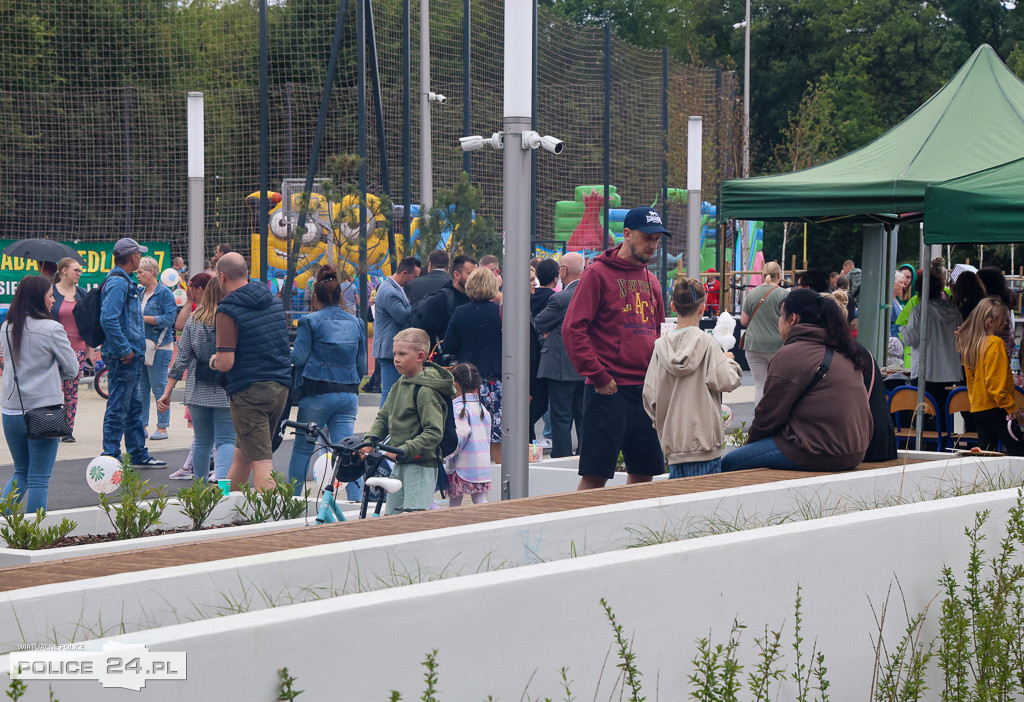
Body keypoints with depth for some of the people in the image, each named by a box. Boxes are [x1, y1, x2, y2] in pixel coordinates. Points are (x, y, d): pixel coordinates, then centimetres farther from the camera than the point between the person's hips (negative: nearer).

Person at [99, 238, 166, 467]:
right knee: (118, 409, -6)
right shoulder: (117, 282, -16)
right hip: (123, 359, -11)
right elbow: (108, 319, -26)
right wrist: (125, 350, -22)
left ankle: (139, 454, 25)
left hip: (131, 356, 11)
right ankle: (110, 457, -2)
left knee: (134, 406, 17)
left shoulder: (125, 281, 17)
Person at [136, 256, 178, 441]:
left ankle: (162, 427, 2)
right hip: (139, 345, 7)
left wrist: (143, 318, -16)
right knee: (141, 388, 9)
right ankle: (142, 425, 15)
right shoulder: (140, 293, 15)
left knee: (159, 388, -3)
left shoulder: (165, 293, -7)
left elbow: (169, 318, -16)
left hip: (159, 346, -7)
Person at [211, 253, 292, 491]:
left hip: (249, 391, -8)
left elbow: (226, 362, -18)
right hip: (281, 386, 8)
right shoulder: (274, 301, 9)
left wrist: (214, 361, 3)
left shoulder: (228, 311, -14)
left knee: (260, 459, -7)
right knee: (242, 450, 21)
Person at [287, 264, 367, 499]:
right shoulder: (355, 323, 10)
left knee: (302, 448, 11)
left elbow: (298, 357, -6)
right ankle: (356, 497, -13)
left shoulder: (310, 321, -5)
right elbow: (362, 365, 13)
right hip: (349, 394, 4)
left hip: (318, 394, -4)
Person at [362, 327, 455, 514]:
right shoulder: (400, 384, 12)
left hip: (420, 465, -9)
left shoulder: (425, 391, -16)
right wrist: (370, 440, 1)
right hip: (400, 465, 9)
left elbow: (434, 432, -22)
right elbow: (383, 417, 17)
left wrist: (404, 450, -26)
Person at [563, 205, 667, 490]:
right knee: (595, 475, -6)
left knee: (644, 472, 9)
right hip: (609, 391, -7)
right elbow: (573, 329, -11)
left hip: (646, 390, 7)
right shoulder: (598, 273, -5)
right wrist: (598, 376, -15)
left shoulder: (650, 281, 16)